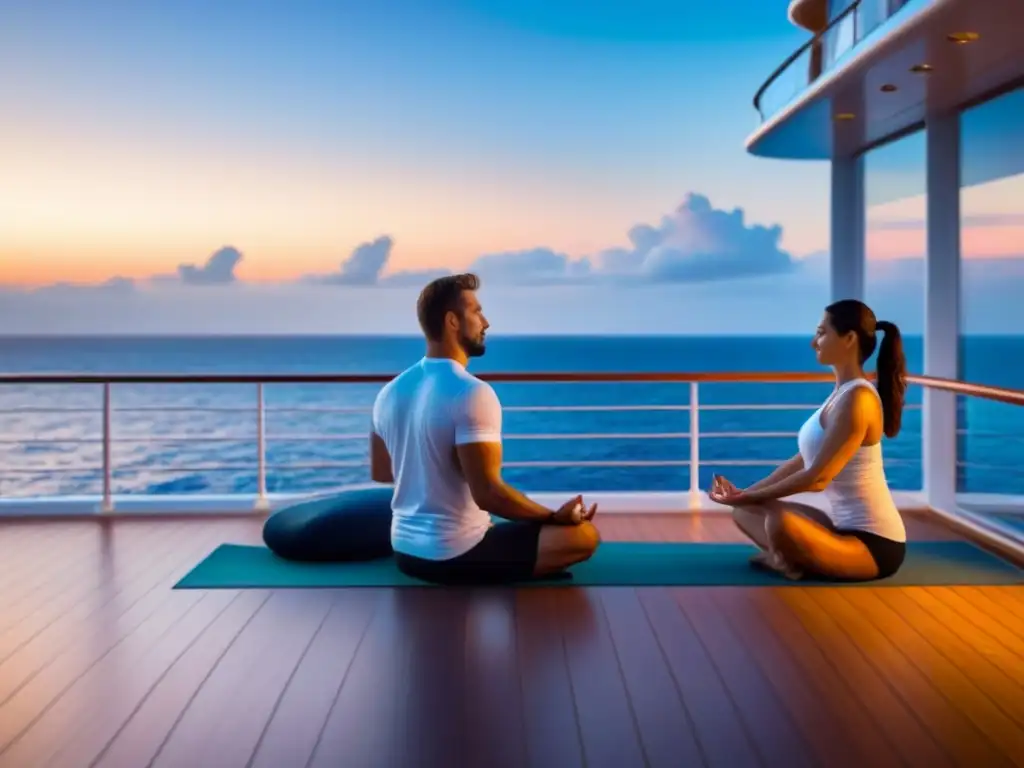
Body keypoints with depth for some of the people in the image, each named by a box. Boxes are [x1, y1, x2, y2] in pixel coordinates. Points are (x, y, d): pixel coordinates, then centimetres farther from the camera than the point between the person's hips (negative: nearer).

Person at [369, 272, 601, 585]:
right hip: (455, 555, -8)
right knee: (584, 535, -5)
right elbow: (488, 494, -25)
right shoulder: (471, 393, -21)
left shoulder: (390, 391, 4)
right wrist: (555, 517, -11)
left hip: (406, 550, 8)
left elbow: (380, 472, 17)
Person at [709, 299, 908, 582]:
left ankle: (793, 564, -6)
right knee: (745, 512, 11)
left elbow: (817, 477, -24)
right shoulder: (842, 393, 11)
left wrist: (748, 497, -16)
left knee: (780, 522, -36)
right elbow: (802, 461, 14)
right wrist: (745, 494, 8)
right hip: (847, 527, 10)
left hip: (873, 542, -10)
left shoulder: (857, 399, -21)